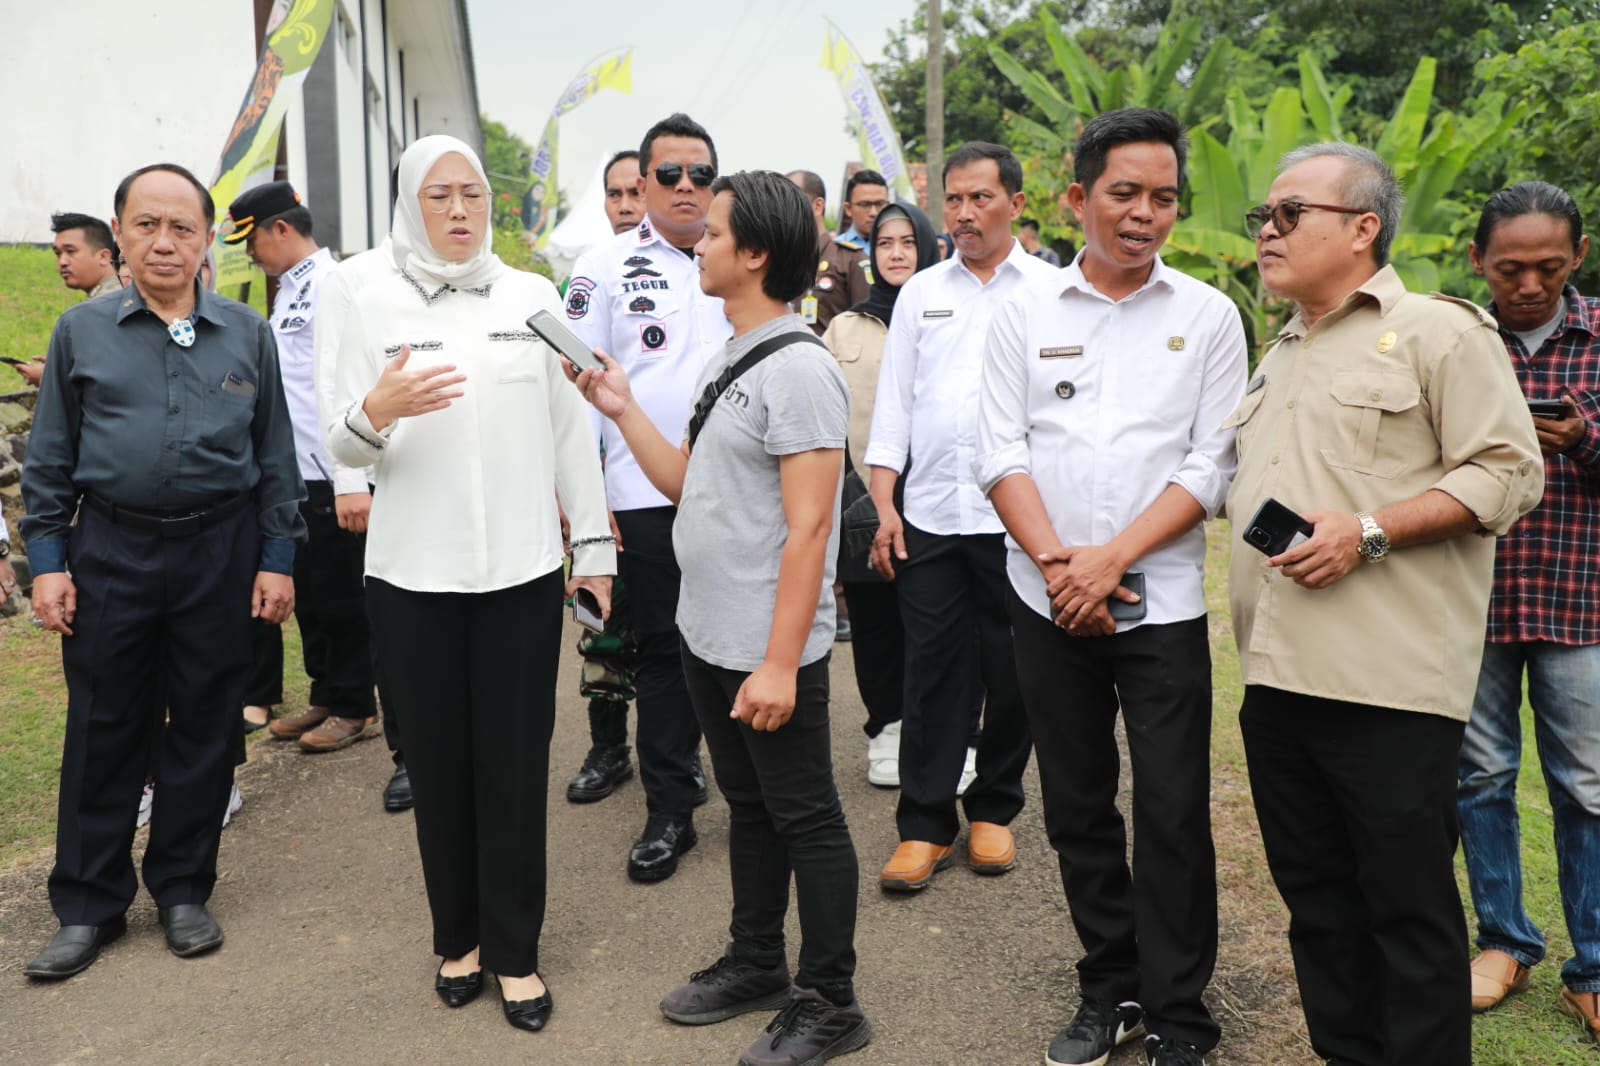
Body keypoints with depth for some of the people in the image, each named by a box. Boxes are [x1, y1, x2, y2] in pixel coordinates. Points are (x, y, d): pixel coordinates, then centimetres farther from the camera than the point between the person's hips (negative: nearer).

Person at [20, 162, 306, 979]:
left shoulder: (247, 335, 5)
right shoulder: (81, 332, 4)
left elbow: (275, 457, 6)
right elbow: (50, 459, 6)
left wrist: (276, 559, 2)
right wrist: (46, 561, 1)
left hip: (220, 554, 0)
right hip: (111, 552, 0)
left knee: (206, 725, 8)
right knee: (102, 728, 6)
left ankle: (183, 890, 24)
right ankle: (89, 905, 20)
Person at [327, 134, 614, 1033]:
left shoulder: (534, 297, 5)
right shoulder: (377, 307, 4)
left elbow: (571, 431, 6)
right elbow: (346, 449, 2)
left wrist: (594, 545, 4)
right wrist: (376, 411, -20)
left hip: (521, 566, 0)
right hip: (414, 572, 0)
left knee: (515, 763, 3)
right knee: (438, 759, 9)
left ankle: (514, 950, 17)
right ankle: (459, 936, 28)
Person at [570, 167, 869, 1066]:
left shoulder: (799, 368, -18)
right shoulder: (726, 363, 11)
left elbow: (808, 527, -22)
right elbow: (687, 485, 13)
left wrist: (779, 661, -24)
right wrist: (623, 411, 6)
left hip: (771, 651, -9)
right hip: (710, 637, 9)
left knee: (806, 820, 4)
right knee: (749, 806, 20)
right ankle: (757, 963, 35)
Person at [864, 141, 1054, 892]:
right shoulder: (921, 293, 11)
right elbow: (893, 401, 10)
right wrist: (884, 505, 2)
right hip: (930, 514, 2)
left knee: (1010, 673, 8)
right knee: (932, 672, 3)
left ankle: (994, 810, 25)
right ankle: (925, 824, 12)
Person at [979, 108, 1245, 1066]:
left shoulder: (1207, 315, 2)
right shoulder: (1029, 309, 6)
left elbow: (1212, 466, -4)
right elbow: (1003, 453, 0)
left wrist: (1113, 556, -13)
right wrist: (1059, 563, -12)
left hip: (1162, 602, -2)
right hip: (1048, 602, 2)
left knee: (1173, 815, 0)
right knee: (1078, 807, 11)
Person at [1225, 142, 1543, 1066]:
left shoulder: (1439, 332, -3)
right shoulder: (1279, 358, 21)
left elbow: (1508, 471, -10)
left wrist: (1369, 532, -18)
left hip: (1389, 679, -7)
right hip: (1278, 676, 7)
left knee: (1408, 904, 1)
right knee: (1315, 894, 14)